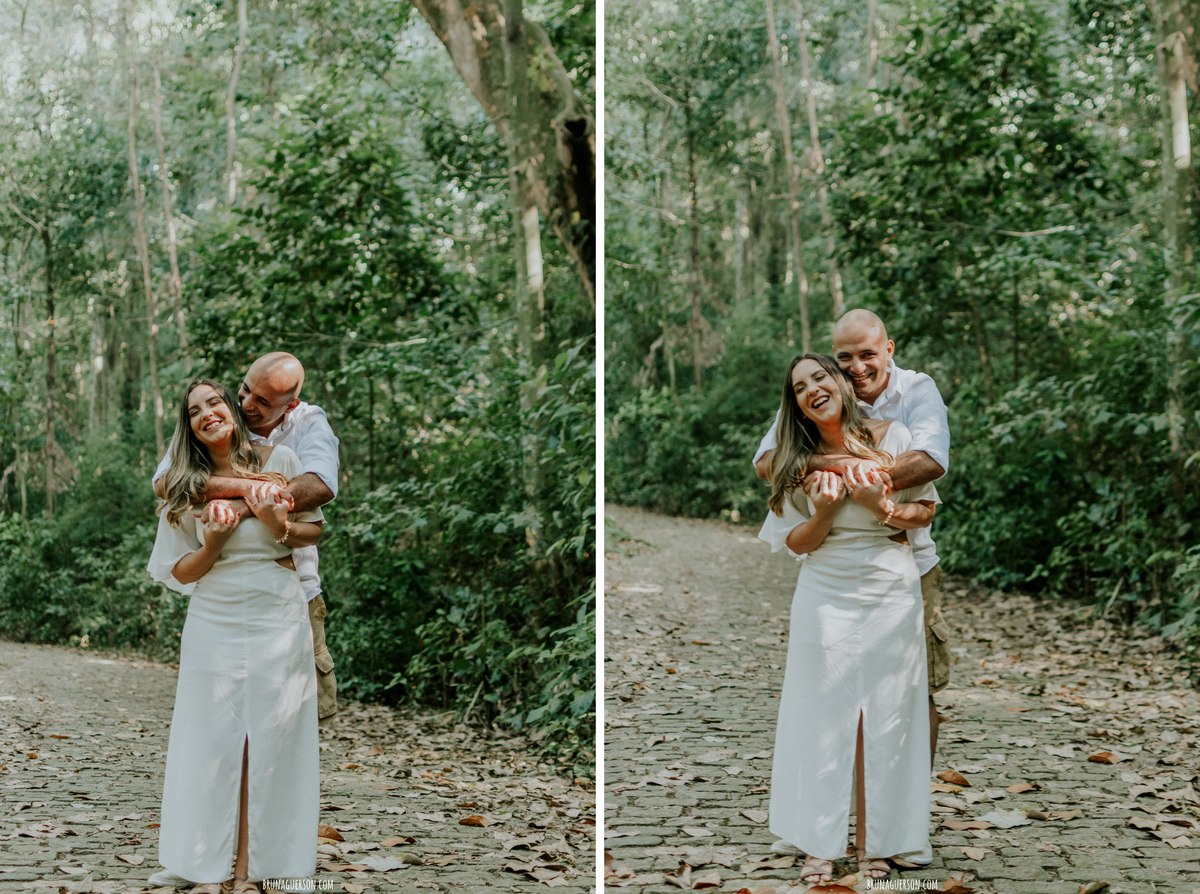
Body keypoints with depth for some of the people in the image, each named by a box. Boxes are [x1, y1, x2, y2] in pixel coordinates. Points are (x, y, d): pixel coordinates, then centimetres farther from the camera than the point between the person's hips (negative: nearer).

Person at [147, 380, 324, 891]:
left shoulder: (277, 461, 1)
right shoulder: (185, 487, 4)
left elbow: (314, 530, 8)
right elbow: (180, 572, 6)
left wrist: (281, 527, -13)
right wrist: (213, 545, -13)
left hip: (276, 619, -1)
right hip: (214, 623, 1)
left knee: (267, 740, -1)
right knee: (212, 739, -1)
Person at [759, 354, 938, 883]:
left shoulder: (892, 438, 0)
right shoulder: (796, 462, 4)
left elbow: (926, 511, 4)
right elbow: (796, 542, 4)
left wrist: (881, 507, -15)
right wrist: (825, 512, -15)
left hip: (889, 593, -1)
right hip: (825, 596, 1)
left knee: (886, 716, 2)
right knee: (823, 715, 1)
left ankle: (876, 842, 11)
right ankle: (821, 844, 8)